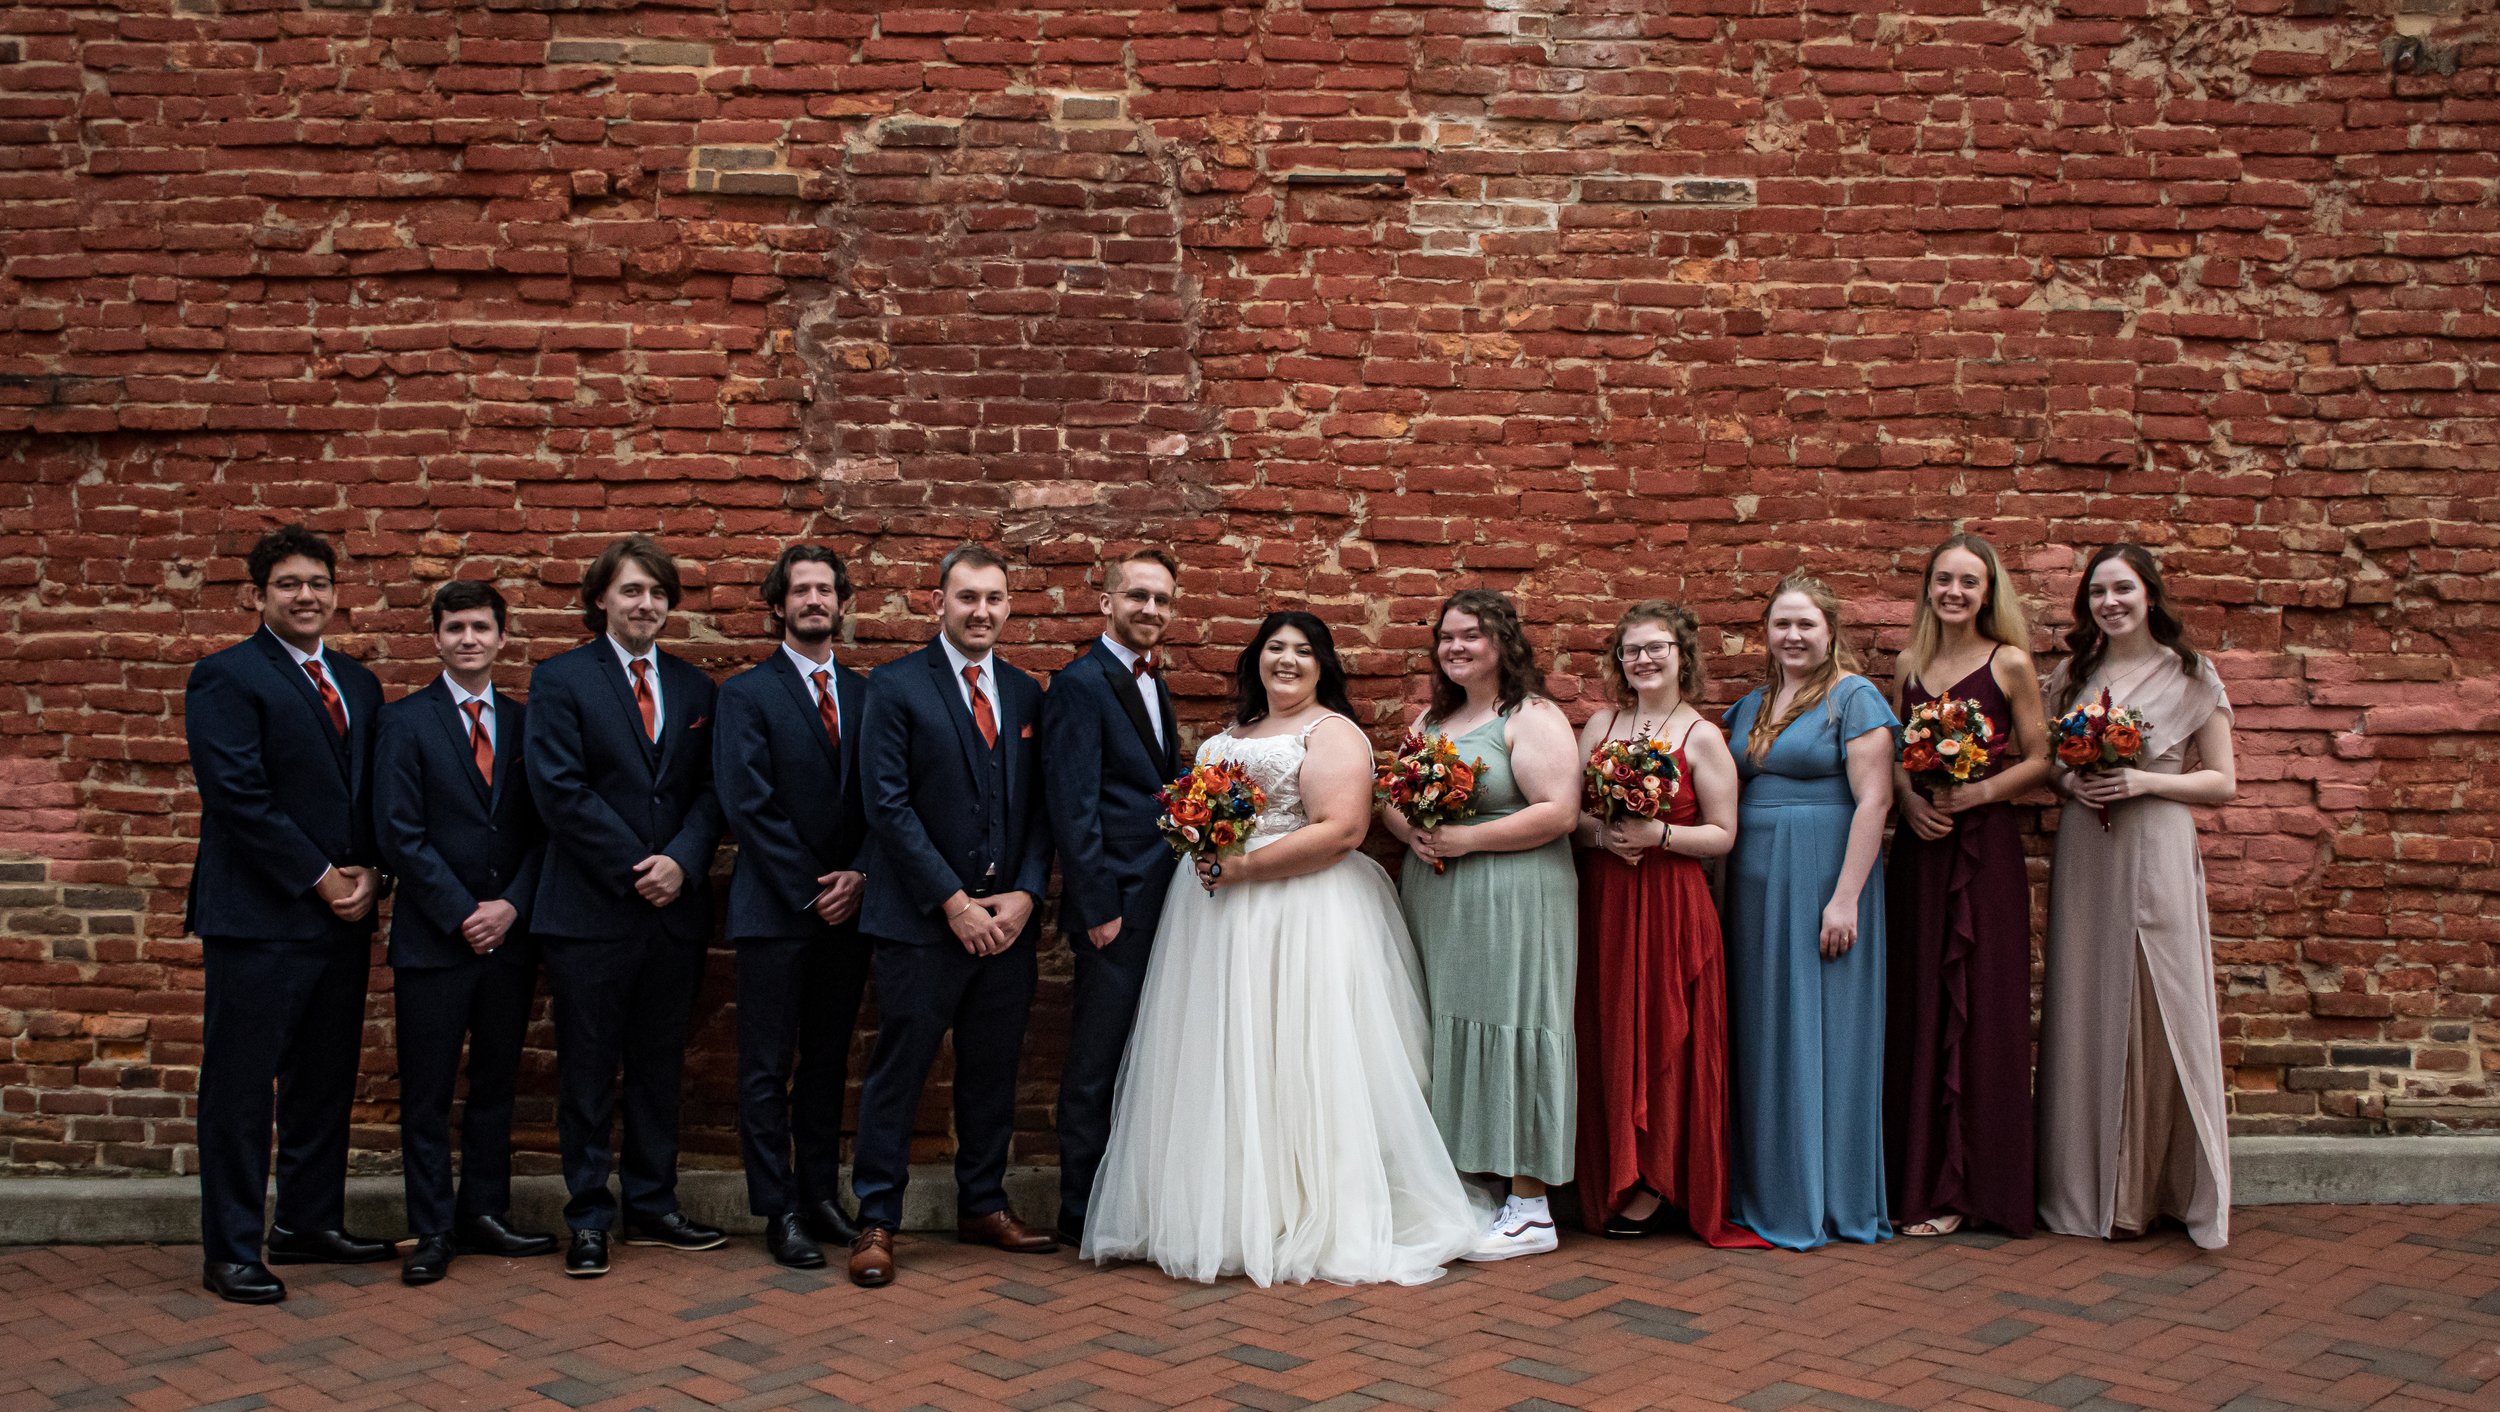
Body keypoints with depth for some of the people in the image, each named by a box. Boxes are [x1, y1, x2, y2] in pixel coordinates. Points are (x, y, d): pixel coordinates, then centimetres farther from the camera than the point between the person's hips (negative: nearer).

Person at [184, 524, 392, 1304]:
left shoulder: (358, 684, 15)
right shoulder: (225, 678, -6)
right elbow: (239, 796, -14)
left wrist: (367, 874, -2)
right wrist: (318, 879, -13)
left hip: (342, 915, 7)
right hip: (258, 918, -7)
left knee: (326, 1081, 13)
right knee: (240, 1087, 0)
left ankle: (312, 1224, 24)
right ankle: (231, 1250, 8)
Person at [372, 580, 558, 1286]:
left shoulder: (523, 723, 9)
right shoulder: (405, 721, -1)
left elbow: (540, 829, 7)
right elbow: (399, 833, -7)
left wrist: (511, 905, -7)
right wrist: (461, 915, -11)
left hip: (509, 933, 3)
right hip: (433, 937, -3)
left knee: (495, 1085, 11)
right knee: (427, 1093, 2)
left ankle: (485, 1214, 22)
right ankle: (433, 1230, 12)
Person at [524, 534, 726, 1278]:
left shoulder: (693, 686, 12)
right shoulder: (560, 679, -1)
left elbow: (710, 789, 7)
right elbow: (560, 790, -10)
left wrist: (681, 861, -11)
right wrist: (633, 869, -13)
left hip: (675, 908, 4)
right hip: (591, 908, -4)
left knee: (659, 1068, 12)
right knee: (588, 1071, 3)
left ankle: (652, 1206, 23)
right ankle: (589, 1219, 13)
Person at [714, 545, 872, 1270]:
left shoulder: (865, 693, 11)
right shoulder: (746, 693, -2)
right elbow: (748, 806, -10)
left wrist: (858, 876, -6)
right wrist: (812, 890, -12)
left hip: (846, 907, 4)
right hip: (775, 910, -4)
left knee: (827, 1061, 12)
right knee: (768, 1068, 1)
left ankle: (822, 1194, 21)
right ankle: (780, 1211, 8)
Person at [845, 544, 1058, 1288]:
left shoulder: (1025, 692, 11)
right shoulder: (895, 686, -4)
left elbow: (1040, 806, 10)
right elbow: (888, 806, -10)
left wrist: (1024, 894, -5)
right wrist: (954, 903, -14)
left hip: (1006, 919, 5)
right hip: (921, 921, -5)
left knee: (994, 1071, 13)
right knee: (898, 1072, 1)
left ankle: (983, 1205, 27)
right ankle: (876, 1221, 11)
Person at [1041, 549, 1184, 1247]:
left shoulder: (1153, 684, 17)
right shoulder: (1081, 685, -11)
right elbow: (1073, 809, -16)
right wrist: (1099, 908, -17)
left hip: (1162, 900, 8)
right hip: (1117, 906, -8)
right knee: (1096, 1067, 1)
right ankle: (1082, 1213, 12)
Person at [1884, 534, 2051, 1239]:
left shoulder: (2010, 664, -1)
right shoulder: (1908, 665, 10)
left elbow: (2038, 759, 0)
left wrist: (1976, 793, -15)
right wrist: (1910, 801, -5)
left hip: (1985, 848, -4)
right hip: (1918, 845, 4)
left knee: (1976, 1007, -2)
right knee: (1916, 1006, 5)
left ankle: (1957, 1187, 6)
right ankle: (1914, 1177, 13)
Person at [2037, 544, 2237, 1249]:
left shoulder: (2191, 676, 2)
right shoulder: (2071, 675, 11)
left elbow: (2223, 783, 2)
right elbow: (2046, 761, 17)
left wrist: (2143, 781, -13)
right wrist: (2070, 781, -5)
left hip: (2158, 853, -3)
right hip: (2084, 855, 3)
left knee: (2160, 1011, -4)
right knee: (2087, 1011, 3)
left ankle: (2175, 1189, 7)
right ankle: (2091, 1187, 11)